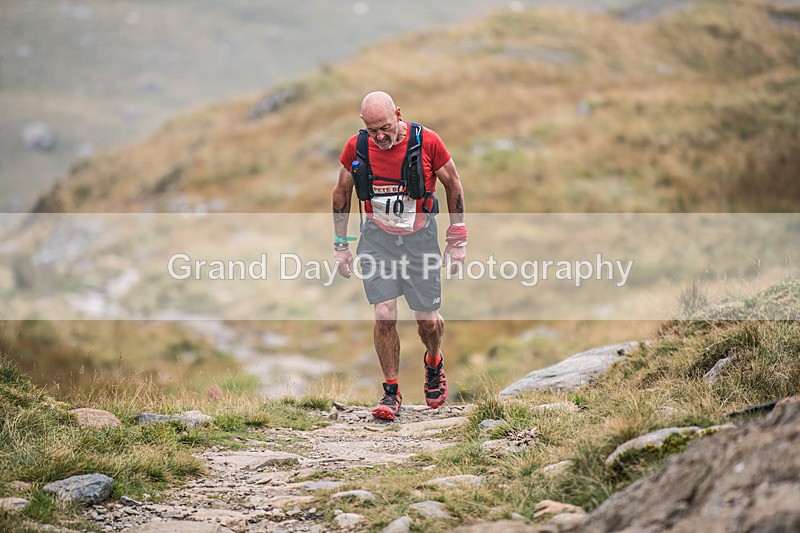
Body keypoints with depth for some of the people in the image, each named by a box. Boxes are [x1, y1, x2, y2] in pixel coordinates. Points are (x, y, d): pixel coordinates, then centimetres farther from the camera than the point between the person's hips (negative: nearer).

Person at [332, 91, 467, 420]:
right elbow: (341, 193, 6)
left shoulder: (427, 142, -15)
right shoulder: (356, 147, -10)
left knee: (427, 320, 4)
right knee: (384, 316, -10)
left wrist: (457, 240, -1)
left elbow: (453, 185, -2)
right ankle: (391, 392, 5)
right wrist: (341, 245, 6)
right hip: (377, 238, 1)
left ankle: (433, 362, 38)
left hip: (420, 236, -1)